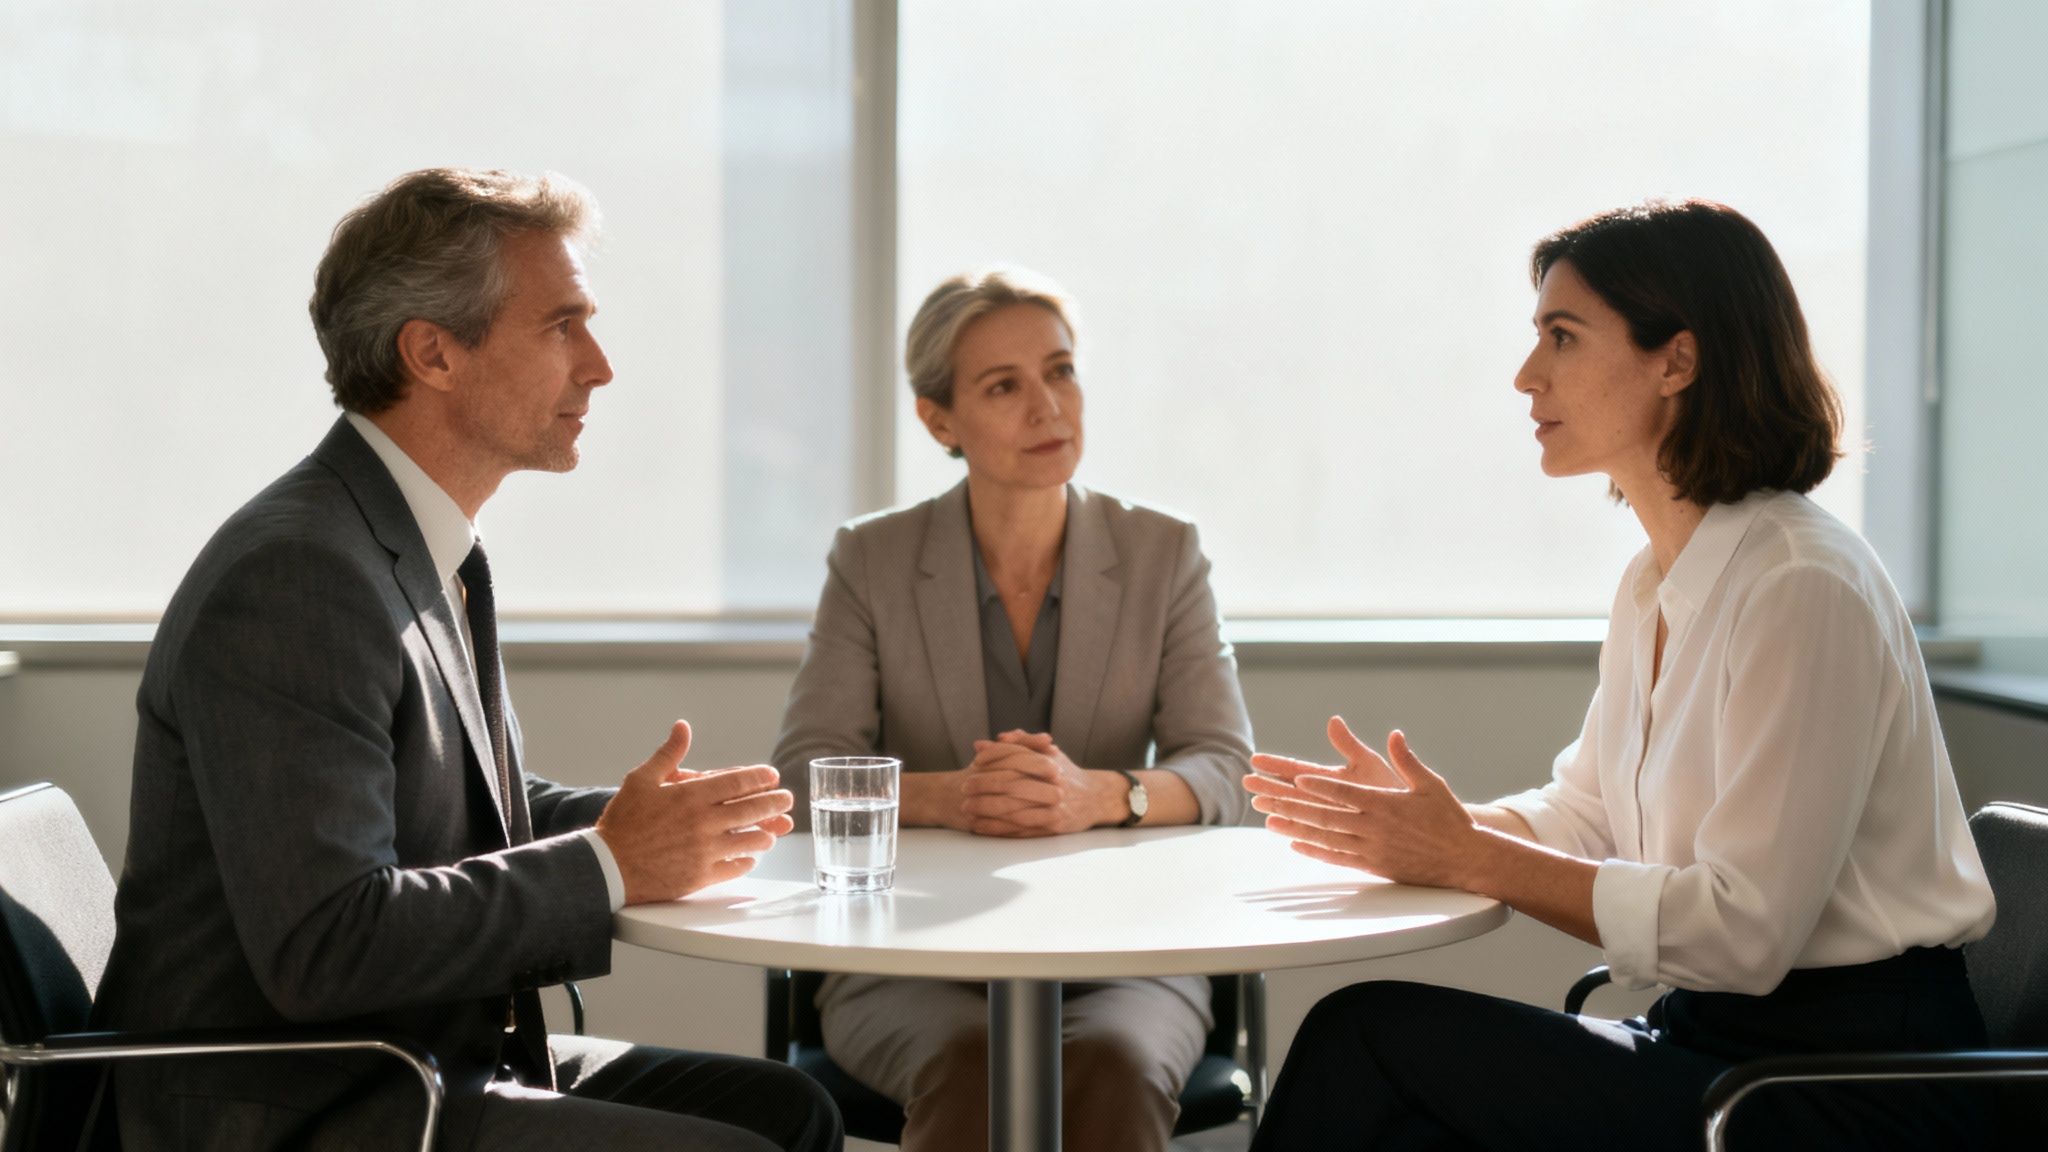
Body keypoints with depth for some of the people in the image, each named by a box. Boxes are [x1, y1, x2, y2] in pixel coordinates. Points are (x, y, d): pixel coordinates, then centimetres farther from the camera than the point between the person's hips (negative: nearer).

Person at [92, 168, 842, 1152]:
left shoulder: (434, 553, 9)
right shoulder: (295, 577, -21)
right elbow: (321, 944, -27)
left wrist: (651, 819, 1)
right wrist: (610, 864, -19)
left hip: (426, 1061, 9)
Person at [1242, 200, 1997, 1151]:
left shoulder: (1803, 587, -19)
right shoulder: (1655, 583, 11)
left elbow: (1741, 930, -22)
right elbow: (1582, 815, 17)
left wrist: (1470, 858, -18)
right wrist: (1427, 817, -1)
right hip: (1715, 1037, 8)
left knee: (1369, 1036, -17)